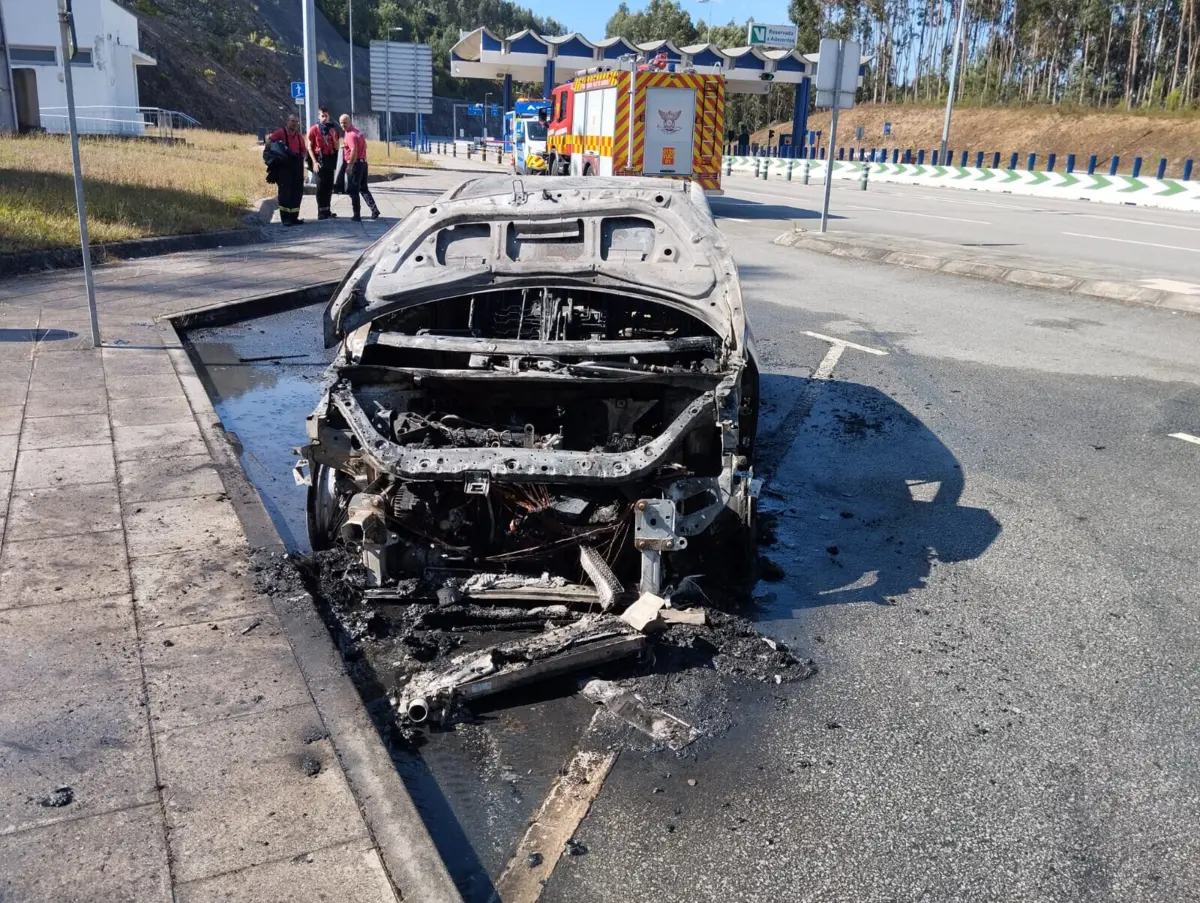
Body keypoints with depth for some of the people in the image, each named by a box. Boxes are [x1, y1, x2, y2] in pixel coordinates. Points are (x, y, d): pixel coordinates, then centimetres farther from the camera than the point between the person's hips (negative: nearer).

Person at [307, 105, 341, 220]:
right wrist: (314, 162, -13)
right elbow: (309, 147, -3)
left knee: (329, 186, 8)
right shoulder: (314, 129, -3)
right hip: (319, 160, -4)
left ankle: (327, 211, 17)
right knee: (321, 186, -6)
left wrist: (334, 137, -8)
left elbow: (336, 147, 11)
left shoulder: (333, 129, 10)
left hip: (330, 160, 4)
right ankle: (321, 212, -5)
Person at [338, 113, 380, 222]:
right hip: (363, 162, 9)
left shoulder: (350, 135, -17)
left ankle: (357, 215, 0)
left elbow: (354, 151, -28)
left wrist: (349, 166, -25)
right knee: (363, 188, 17)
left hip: (355, 164, -9)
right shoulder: (357, 131, 13)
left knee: (353, 191, -2)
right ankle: (374, 209, 6)